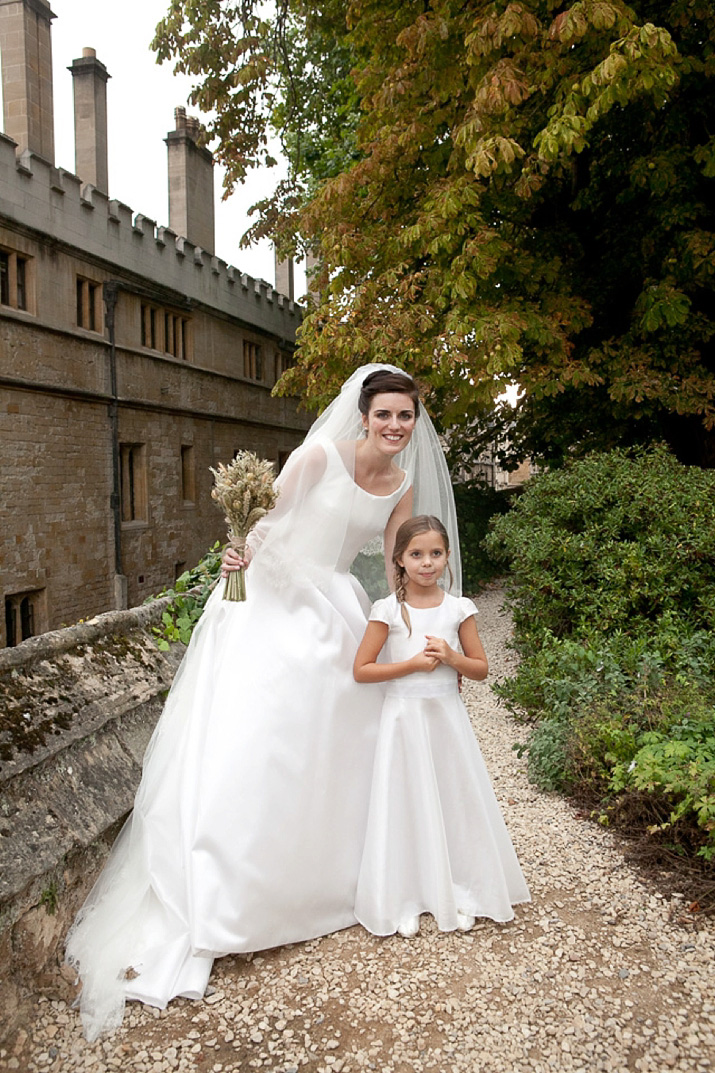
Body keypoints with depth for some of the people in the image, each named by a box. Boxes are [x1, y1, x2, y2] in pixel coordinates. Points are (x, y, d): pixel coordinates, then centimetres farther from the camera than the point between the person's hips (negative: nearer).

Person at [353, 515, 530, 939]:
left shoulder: (458, 609, -1)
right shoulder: (388, 611, -7)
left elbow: (481, 668, 5)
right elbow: (362, 670, -7)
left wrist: (450, 657, -14)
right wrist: (414, 664, -15)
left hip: (447, 716, 2)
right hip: (405, 717, -2)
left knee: (455, 800, 8)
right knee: (407, 804, 5)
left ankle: (459, 891, 25)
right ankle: (405, 899, 19)